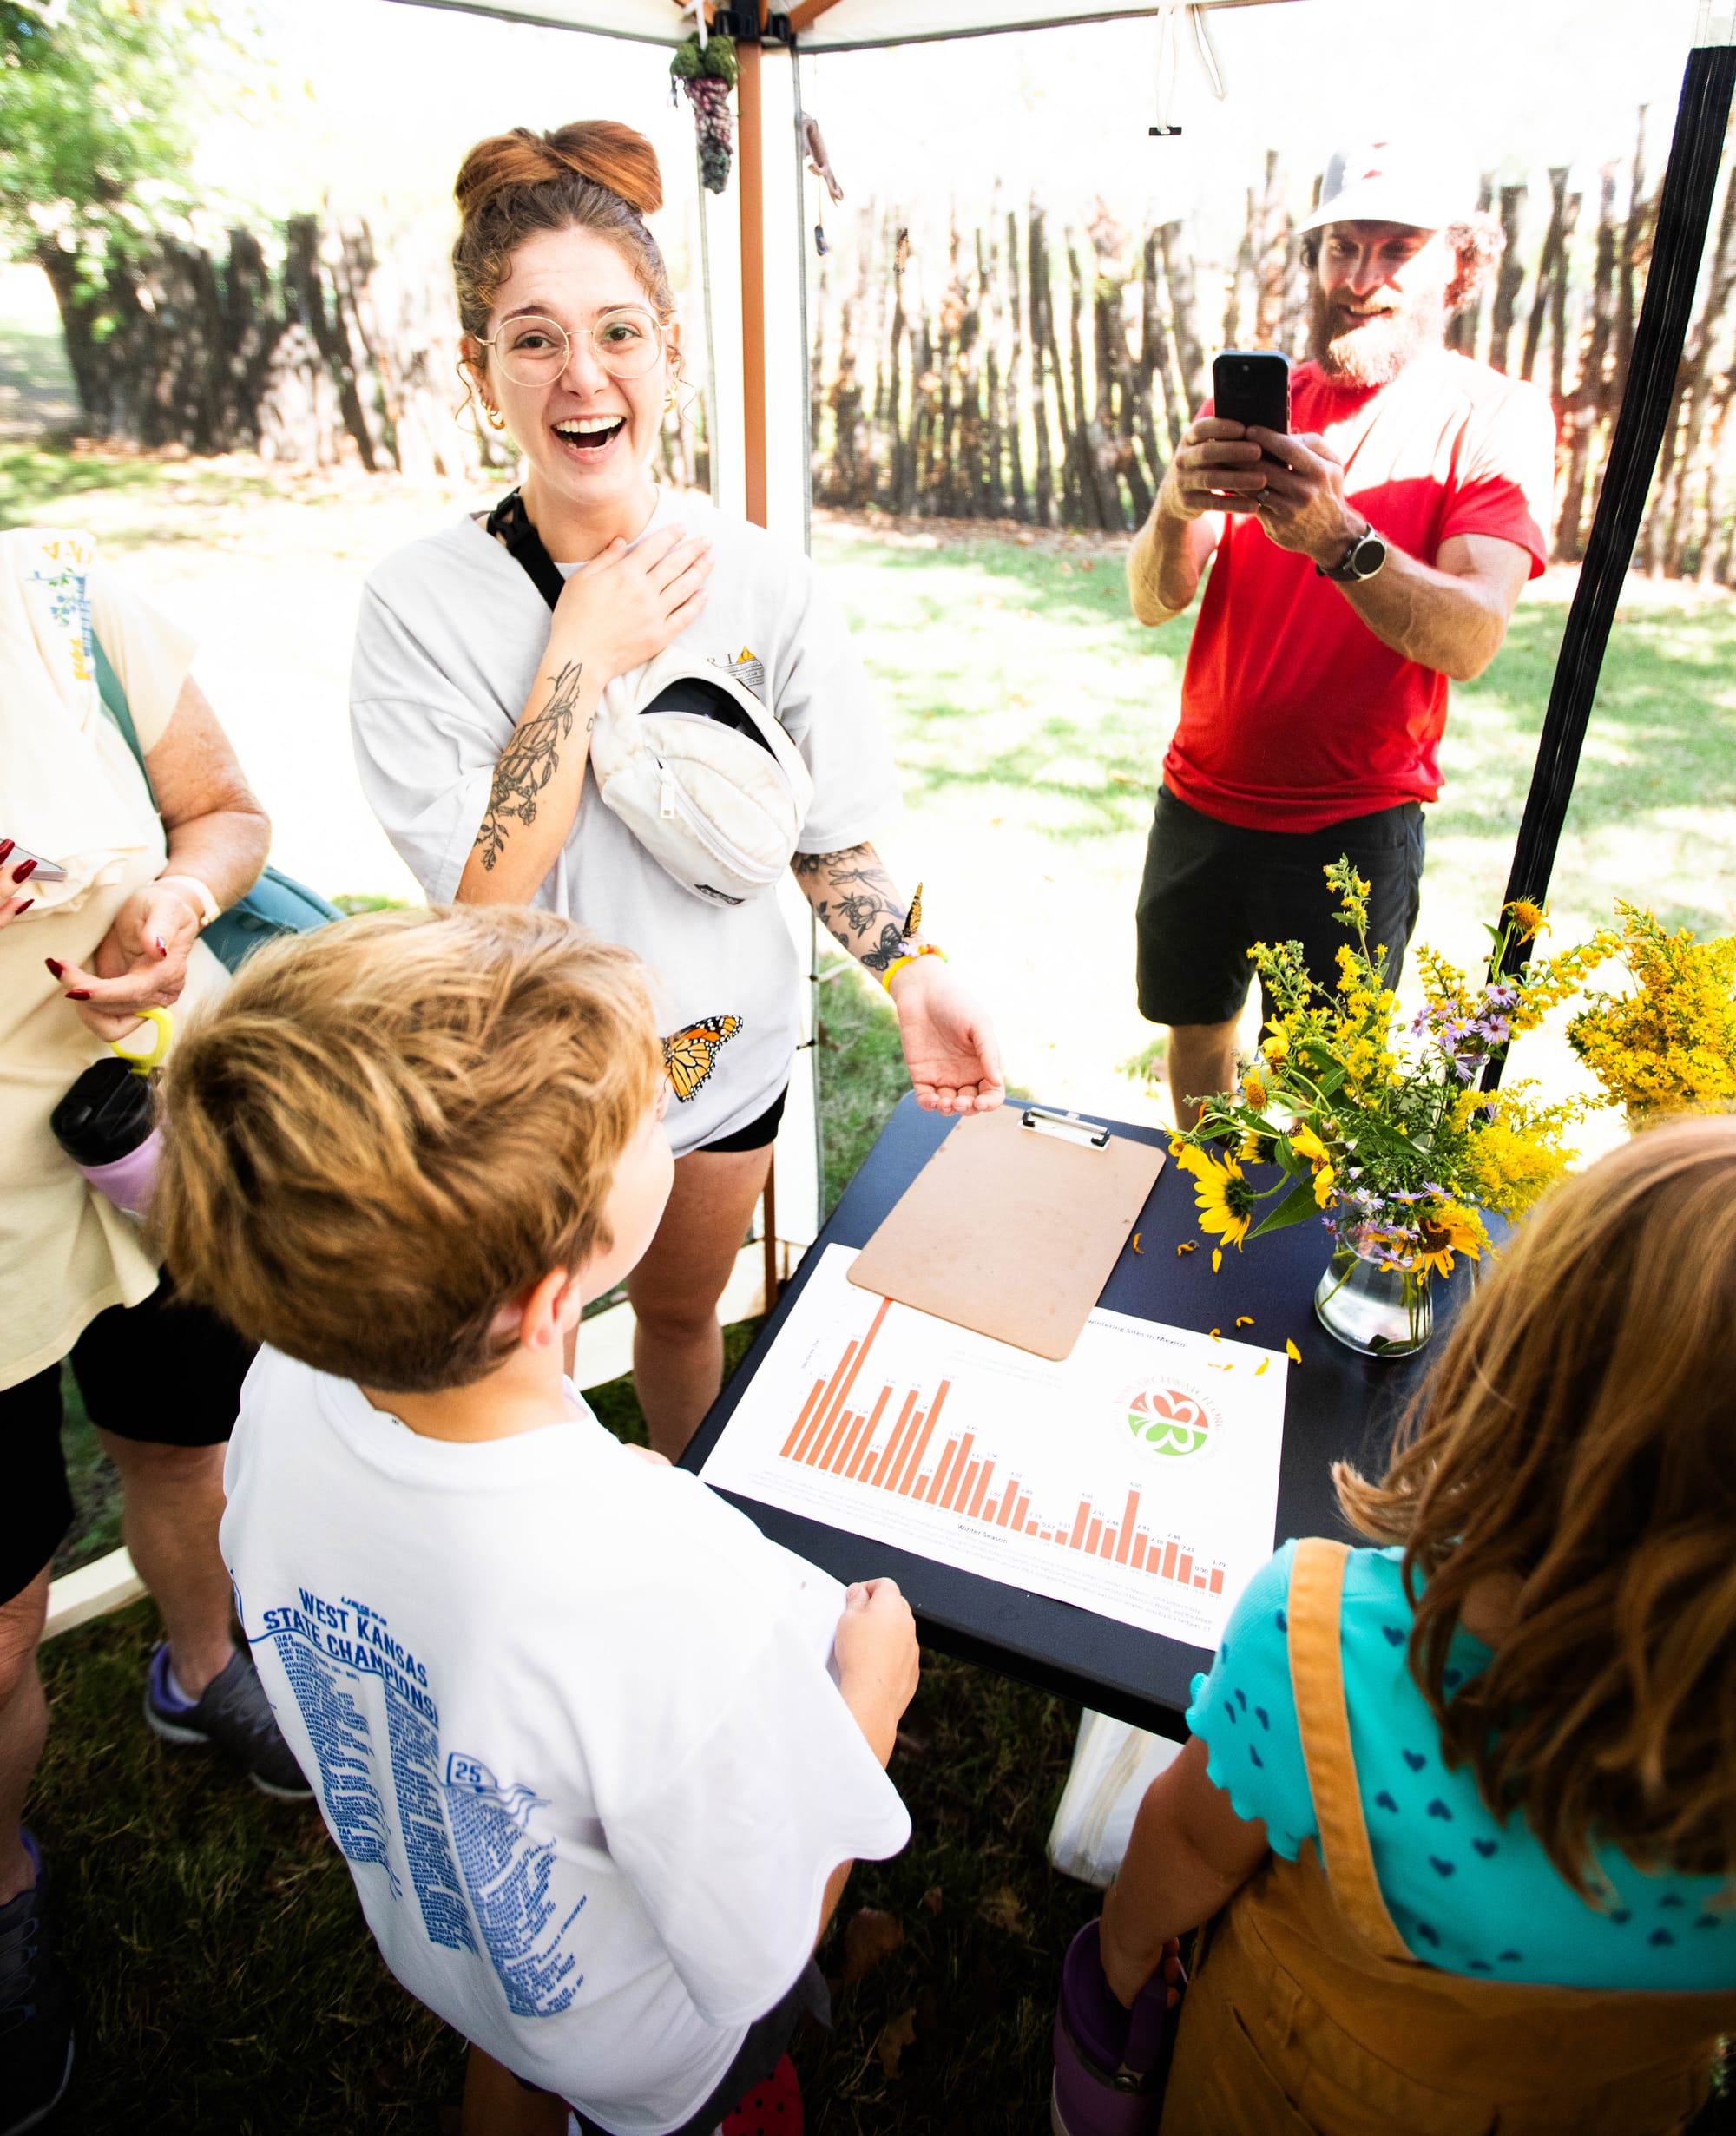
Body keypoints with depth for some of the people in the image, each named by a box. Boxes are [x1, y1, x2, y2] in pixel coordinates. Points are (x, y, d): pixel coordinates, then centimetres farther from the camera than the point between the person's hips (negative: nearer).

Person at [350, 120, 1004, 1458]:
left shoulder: (764, 585, -10)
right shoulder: (420, 605, -16)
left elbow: (829, 831, -3)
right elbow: (484, 892, -22)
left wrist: (914, 972, -19)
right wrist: (584, 650, -24)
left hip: (727, 1050, 2)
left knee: (683, 1308, 25)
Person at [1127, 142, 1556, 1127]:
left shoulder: (1496, 414, -4)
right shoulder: (1254, 403, 6)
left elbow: (1472, 637, -21)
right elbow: (1154, 602, -8)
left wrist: (1338, 541, -39)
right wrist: (1178, 509, -31)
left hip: (1355, 822, -3)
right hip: (1202, 796, 4)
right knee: (1195, 1027, 16)